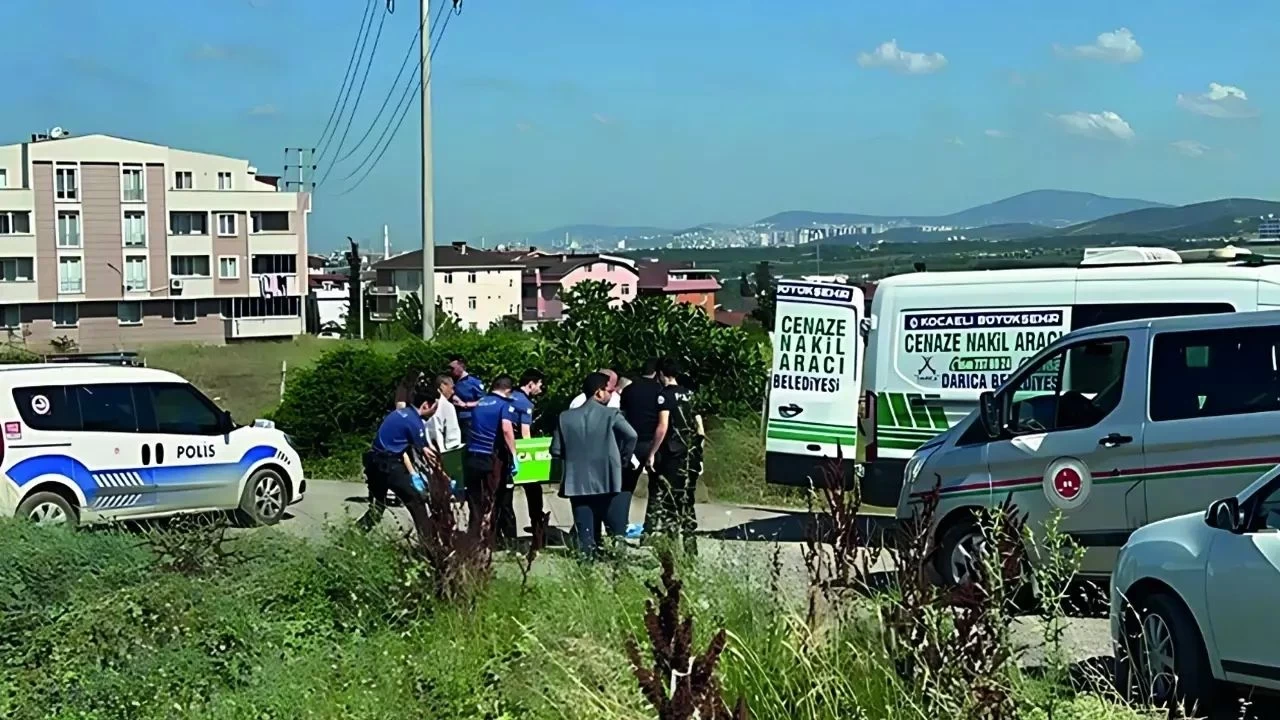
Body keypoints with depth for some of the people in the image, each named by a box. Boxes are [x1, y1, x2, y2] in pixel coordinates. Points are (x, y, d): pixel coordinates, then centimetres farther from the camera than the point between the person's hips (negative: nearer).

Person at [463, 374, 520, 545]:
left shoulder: (480, 403, 14)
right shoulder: (505, 405, -5)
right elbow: (507, 429, -19)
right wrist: (514, 454, -19)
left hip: (471, 458, 5)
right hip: (491, 460, -5)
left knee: (475, 503, 10)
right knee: (501, 502, 5)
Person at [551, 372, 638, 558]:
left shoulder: (565, 417, 5)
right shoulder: (610, 414, -4)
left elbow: (556, 450, 4)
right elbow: (631, 436, -17)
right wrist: (623, 455, 1)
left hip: (578, 484, 3)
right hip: (607, 482, -3)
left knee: (585, 536, 5)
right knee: (617, 534, 5)